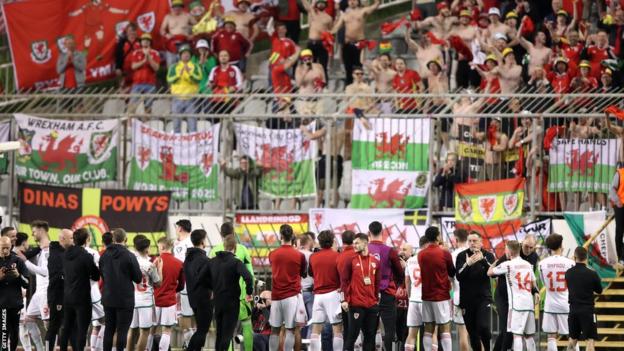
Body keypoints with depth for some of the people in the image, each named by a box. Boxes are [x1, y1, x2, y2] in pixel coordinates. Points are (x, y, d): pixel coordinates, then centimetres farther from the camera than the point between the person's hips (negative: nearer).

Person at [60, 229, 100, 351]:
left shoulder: (66, 255, 3)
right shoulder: (86, 256, -17)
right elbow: (96, 276, -9)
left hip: (67, 298, 6)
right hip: (82, 298, -6)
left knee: (67, 327, 15)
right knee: (81, 329, -3)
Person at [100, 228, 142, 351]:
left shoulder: (104, 256, 2)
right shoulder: (129, 256, -14)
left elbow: (102, 275, 11)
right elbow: (138, 278, -7)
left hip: (108, 299, 5)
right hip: (125, 299, -5)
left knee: (109, 329, 13)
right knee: (122, 330, -2)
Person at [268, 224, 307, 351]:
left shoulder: (273, 255, 2)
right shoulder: (299, 256, -6)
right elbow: (304, 274, 9)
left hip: (276, 296, 3)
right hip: (293, 295, -3)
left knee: (274, 330, 10)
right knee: (290, 331, -2)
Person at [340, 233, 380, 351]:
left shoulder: (375, 261, 9)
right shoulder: (351, 260, -2)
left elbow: (378, 282, 13)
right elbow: (344, 280, -4)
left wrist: (377, 299, 11)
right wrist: (345, 300, -10)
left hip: (372, 304, 4)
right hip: (356, 304, -4)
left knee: (370, 335, 7)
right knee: (353, 334, -4)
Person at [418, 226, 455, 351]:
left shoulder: (420, 255, 3)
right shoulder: (444, 254, -10)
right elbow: (452, 273, 3)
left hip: (426, 296, 4)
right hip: (442, 296, -4)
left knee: (428, 329, 6)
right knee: (445, 329, -2)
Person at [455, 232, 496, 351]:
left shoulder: (488, 255, 2)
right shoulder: (462, 256, 2)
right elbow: (459, 276, -9)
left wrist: (483, 259, -28)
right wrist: (468, 264, -27)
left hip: (483, 298, -2)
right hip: (467, 299, 2)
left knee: (483, 327, -16)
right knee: (472, 331, 5)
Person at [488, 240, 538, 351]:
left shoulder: (507, 265, -6)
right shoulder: (528, 265, 13)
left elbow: (489, 272, 3)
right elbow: (533, 284, 19)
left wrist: (497, 261, 19)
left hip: (517, 304, -6)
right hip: (529, 303, 6)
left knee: (517, 334, -10)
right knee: (528, 335, 13)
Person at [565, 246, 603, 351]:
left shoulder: (568, 273, -2)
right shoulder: (592, 274, -13)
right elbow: (599, 291, 1)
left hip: (573, 310, 4)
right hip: (587, 310, -4)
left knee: (573, 338, 19)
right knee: (590, 339, -4)